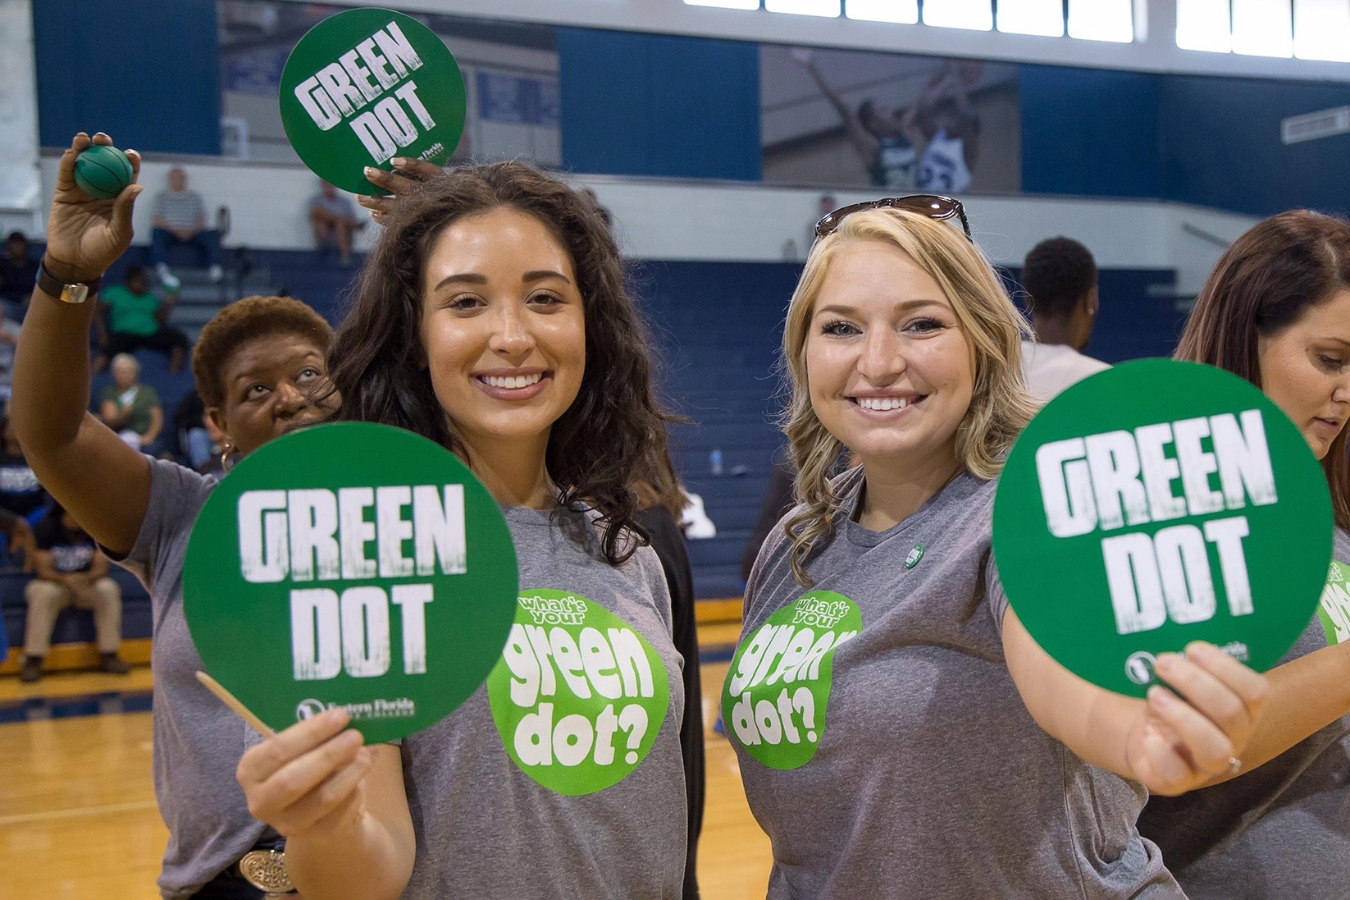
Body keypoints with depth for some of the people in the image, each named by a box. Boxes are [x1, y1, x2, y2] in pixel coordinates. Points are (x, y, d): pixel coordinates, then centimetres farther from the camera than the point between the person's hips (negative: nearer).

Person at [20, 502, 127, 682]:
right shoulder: (46, 528, -11)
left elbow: (101, 566, -8)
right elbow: (43, 569, -15)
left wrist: (87, 578, -32)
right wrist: (65, 579, -36)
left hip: (88, 584, 2)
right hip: (54, 583, -2)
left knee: (109, 589, -29)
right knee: (42, 593, -35)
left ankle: (108, 655, -19)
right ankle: (33, 661, -31)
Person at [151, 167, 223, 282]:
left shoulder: (195, 197, 22)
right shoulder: (161, 197, 18)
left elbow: (202, 221, 11)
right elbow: (158, 221, 5)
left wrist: (191, 231, -11)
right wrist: (176, 230, -12)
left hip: (192, 233, 1)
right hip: (170, 233, -1)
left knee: (212, 235, -28)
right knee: (158, 233, -36)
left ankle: (215, 267, -46)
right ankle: (161, 267, -55)